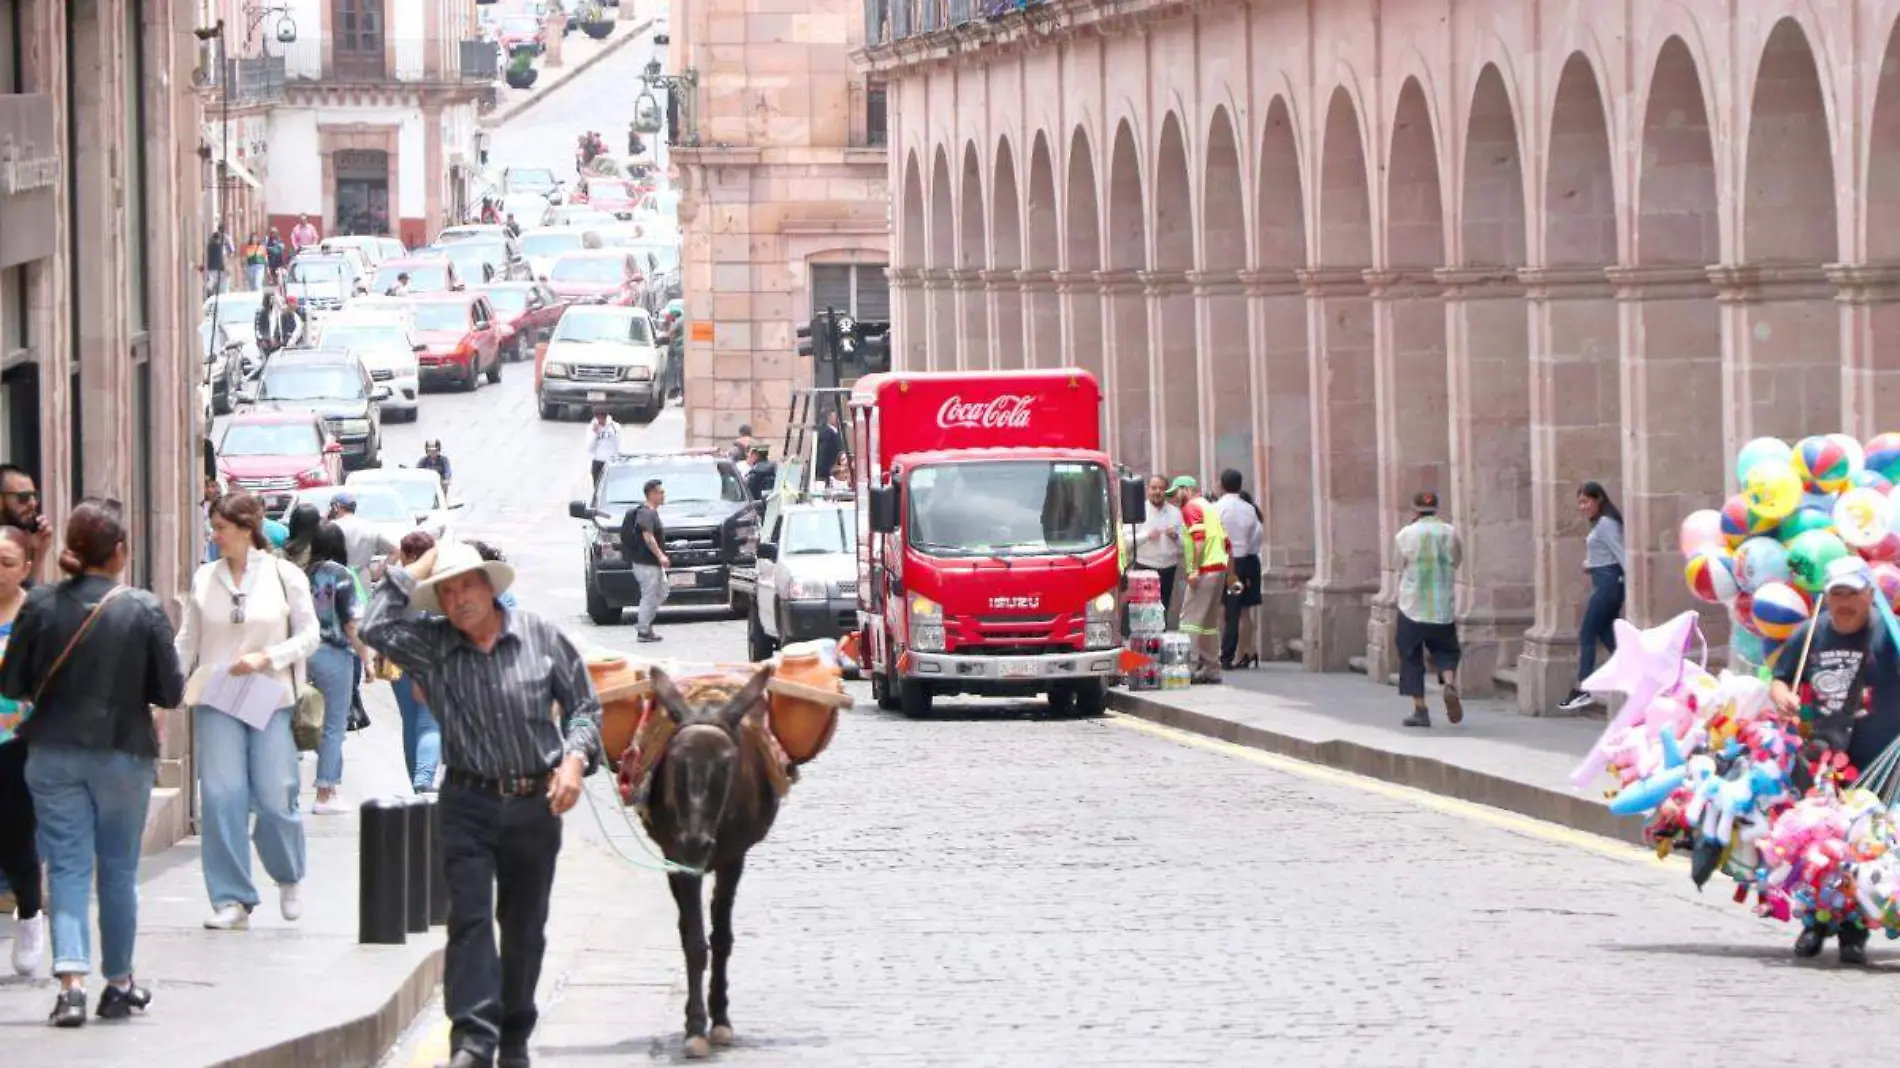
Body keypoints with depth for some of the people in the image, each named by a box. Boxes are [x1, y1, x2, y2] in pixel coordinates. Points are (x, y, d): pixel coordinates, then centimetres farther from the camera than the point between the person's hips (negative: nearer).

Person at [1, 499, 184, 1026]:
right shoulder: (144, 609, -11)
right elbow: (171, 690, -7)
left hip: (54, 753, 1)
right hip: (124, 753, -1)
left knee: (67, 865, 3)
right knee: (118, 870, 13)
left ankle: (71, 984, -13)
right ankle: (119, 984, 24)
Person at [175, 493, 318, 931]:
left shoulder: (285, 577, 0)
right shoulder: (205, 578, 6)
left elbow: (310, 635, 2)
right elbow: (187, 641, 10)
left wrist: (265, 658, -12)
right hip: (216, 701, 2)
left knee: (275, 797, -3)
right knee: (221, 797, -6)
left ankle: (288, 879, 24)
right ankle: (231, 900, 0)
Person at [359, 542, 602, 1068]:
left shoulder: (541, 637, 0)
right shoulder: (433, 646, 0)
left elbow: (584, 705, 5)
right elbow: (377, 628, -15)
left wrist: (575, 759, -11)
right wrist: (418, 570, -7)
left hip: (537, 803, 1)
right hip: (468, 804, 0)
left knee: (524, 927, 10)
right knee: (469, 920, -12)